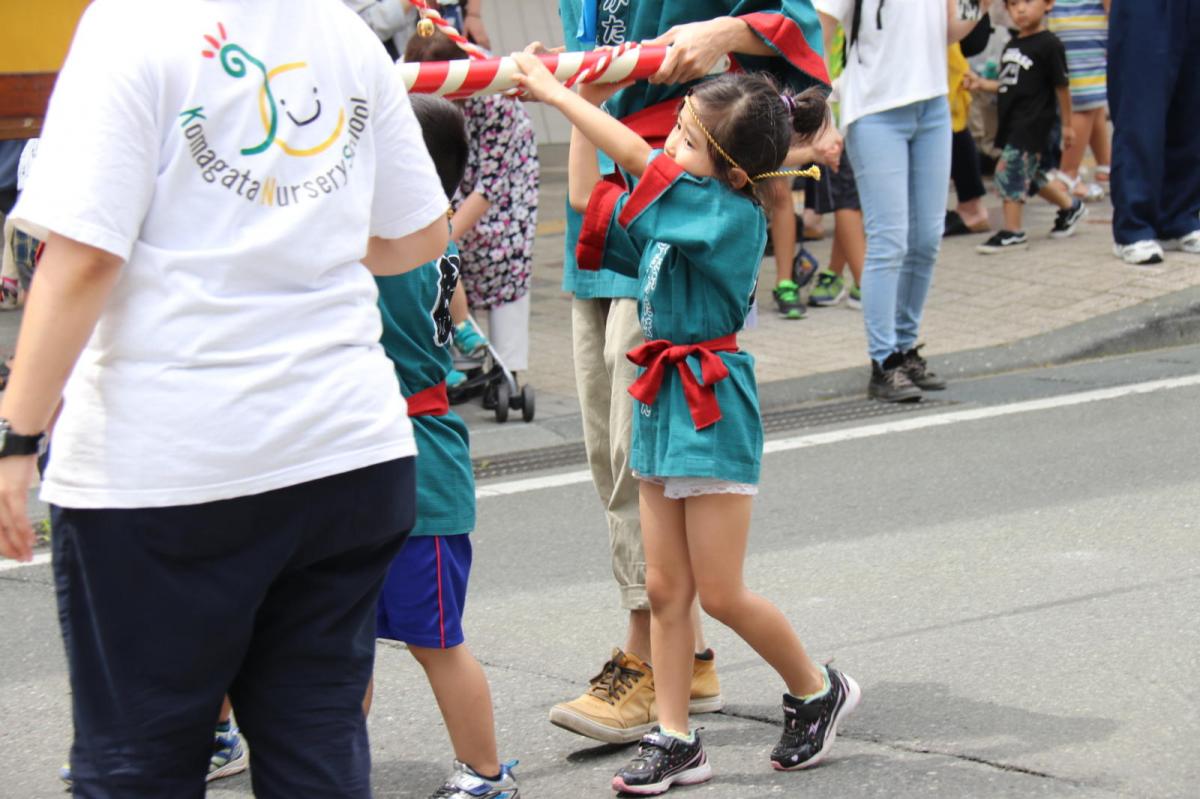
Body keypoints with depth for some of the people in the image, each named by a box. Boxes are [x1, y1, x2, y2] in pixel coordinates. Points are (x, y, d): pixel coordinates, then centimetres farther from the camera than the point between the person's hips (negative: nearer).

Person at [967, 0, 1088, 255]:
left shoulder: (1048, 45, -11)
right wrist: (982, 84, 3)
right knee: (1030, 174, 17)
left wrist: (1067, 124, -2)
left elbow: (1061, 87, -6)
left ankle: (1012, 232, -4)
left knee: (1009, 170, -12)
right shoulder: (1012, 45, 13)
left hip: (1033, 121, -8)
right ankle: (1070, 206, 37)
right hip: (1012, 121, 8)